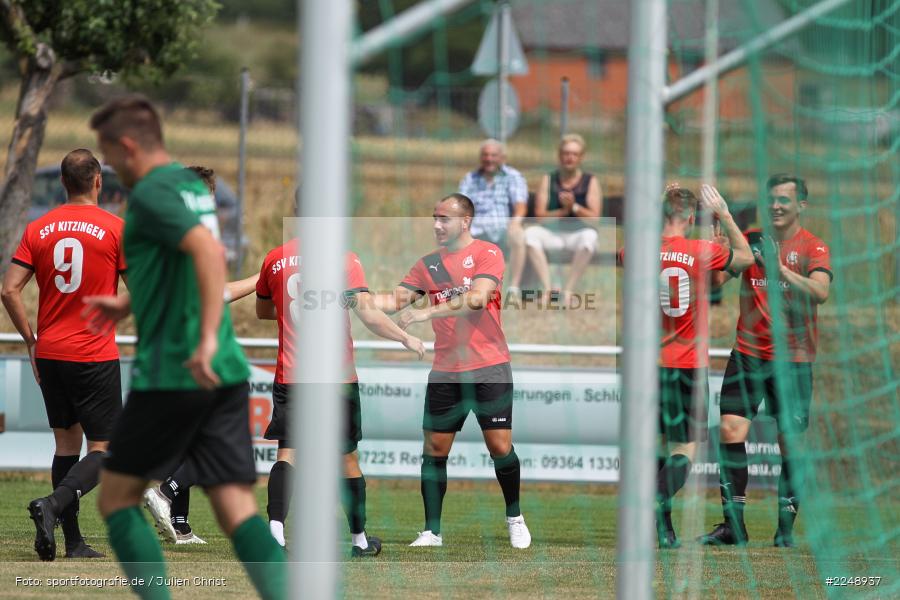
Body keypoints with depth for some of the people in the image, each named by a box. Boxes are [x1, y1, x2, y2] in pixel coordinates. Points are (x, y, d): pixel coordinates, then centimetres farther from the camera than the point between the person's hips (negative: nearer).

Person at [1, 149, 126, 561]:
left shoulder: (38, 229, 3)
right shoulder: (115, 228, -6)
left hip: (49, 354, 4)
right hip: (96, 355, -4)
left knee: (66, 443, 13)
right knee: (103, 449, 0)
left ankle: (73, 542, 10)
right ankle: (53, 504, -25)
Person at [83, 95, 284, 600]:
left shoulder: (150, 194, -11)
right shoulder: (193, 184, 16)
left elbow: (209, 251, -27)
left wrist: (207, 337, -33)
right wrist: (128, 304, 39)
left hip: (171, 375, -8)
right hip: (228, 374, 8)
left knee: (118, 498, 9)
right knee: (239, 511, 0)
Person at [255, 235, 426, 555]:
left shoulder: (274, 259, 4)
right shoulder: (343, 259, -8)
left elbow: (262, 311, 20)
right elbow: (368, 314, -15)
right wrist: (406, 338, -2)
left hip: (288, 376, 2)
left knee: (286, 454, -2)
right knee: (348, 458, 12)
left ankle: (275, 526, -26)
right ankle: (359, 540, 23)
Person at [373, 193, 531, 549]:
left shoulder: (487, 253, -6)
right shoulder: (428, 264, 10)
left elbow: (476, 299, -20)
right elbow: (396, 300, 7)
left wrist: (425, 313, -25)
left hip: (488, 368, -4)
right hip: (445, 372, 4)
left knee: (500, 447, -4)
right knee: (434, 451, 0)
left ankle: (514, 519, 16)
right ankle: (431, 532, 6)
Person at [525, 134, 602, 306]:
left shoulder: (590, 182, 4)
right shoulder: (549, 180, 9)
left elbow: (594, 219, -5)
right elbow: (540, 216, -1)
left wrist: (574, 207, -21)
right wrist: (563, 212, -16)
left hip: (578, 234, -2)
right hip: (552, 234, 2)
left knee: (589, 236, -36)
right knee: (530, 233, -27)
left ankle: (568, 291, -33)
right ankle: (547, 288, -32)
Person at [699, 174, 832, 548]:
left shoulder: (812, 248, -1)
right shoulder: (753, 240, 9)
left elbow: (820, 292, -18)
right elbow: (717, 277, 2)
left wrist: (778, 268, -28)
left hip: (793, 358, -3)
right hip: (748, 352, 3)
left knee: (791, 444, -2)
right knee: (731, 432, -8)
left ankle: (786, 528, 6)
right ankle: (733, 524, -3)